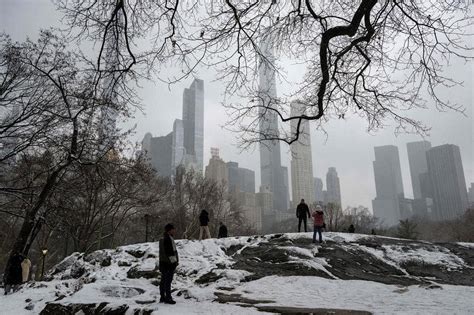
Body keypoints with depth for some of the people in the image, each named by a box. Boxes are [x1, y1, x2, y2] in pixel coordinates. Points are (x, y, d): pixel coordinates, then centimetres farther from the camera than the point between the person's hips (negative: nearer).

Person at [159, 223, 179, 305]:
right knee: (168, 280, -5)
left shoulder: (162, 239, 14)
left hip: (163, 262, 11)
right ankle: (168, 298, -2)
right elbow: (170, 252, -22)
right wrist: (175, 261, -16)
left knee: (163, 280, 15)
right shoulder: (168, 239, -19)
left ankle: (162, 297, 24)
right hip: (169, 263, -11)